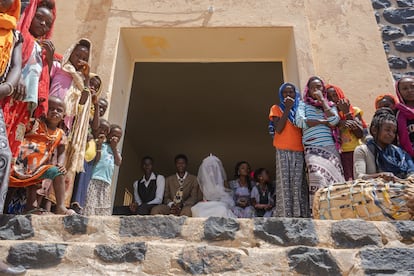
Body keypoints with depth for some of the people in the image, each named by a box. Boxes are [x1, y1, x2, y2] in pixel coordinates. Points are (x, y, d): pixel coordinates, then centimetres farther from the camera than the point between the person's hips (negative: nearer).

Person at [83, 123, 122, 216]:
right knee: (92, 205, -10)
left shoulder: (115, 149, 20)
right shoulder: (100, 144, 1)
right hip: (96, 179, -6)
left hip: (107, 182, 6)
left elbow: (118, 162, 2)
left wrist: (114, 148, -4)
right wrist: (99, 144, -16)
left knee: (104, 209, 7)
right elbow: (95, 160, -11)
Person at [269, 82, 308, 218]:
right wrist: (287, 109, -7)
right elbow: (278, 129, -6)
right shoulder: (276, 108, 10)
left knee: (299, 185, -3)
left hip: (299, 151, 2)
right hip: (283, 151, -2)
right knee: (285, 184, -7)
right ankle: (286, 215, -8)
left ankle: (300, 215, -1)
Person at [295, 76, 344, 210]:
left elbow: (334, 121, -1)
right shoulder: (304, 104, 15)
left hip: (331, 147, 3)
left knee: (334, 179, -11)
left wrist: (322, 100, 4)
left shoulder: (330, 105, 21)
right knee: (318, 178, -21)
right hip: (313, 148, -2)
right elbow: (300, 121, -5)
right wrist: (323, 122, -1)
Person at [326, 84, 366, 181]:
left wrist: (347, 113, -2)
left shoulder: (354, 111, 11)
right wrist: (339, 123, -14)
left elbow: (360, 135, -1)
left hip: (355, 152, 1)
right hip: (339, 154, -1)